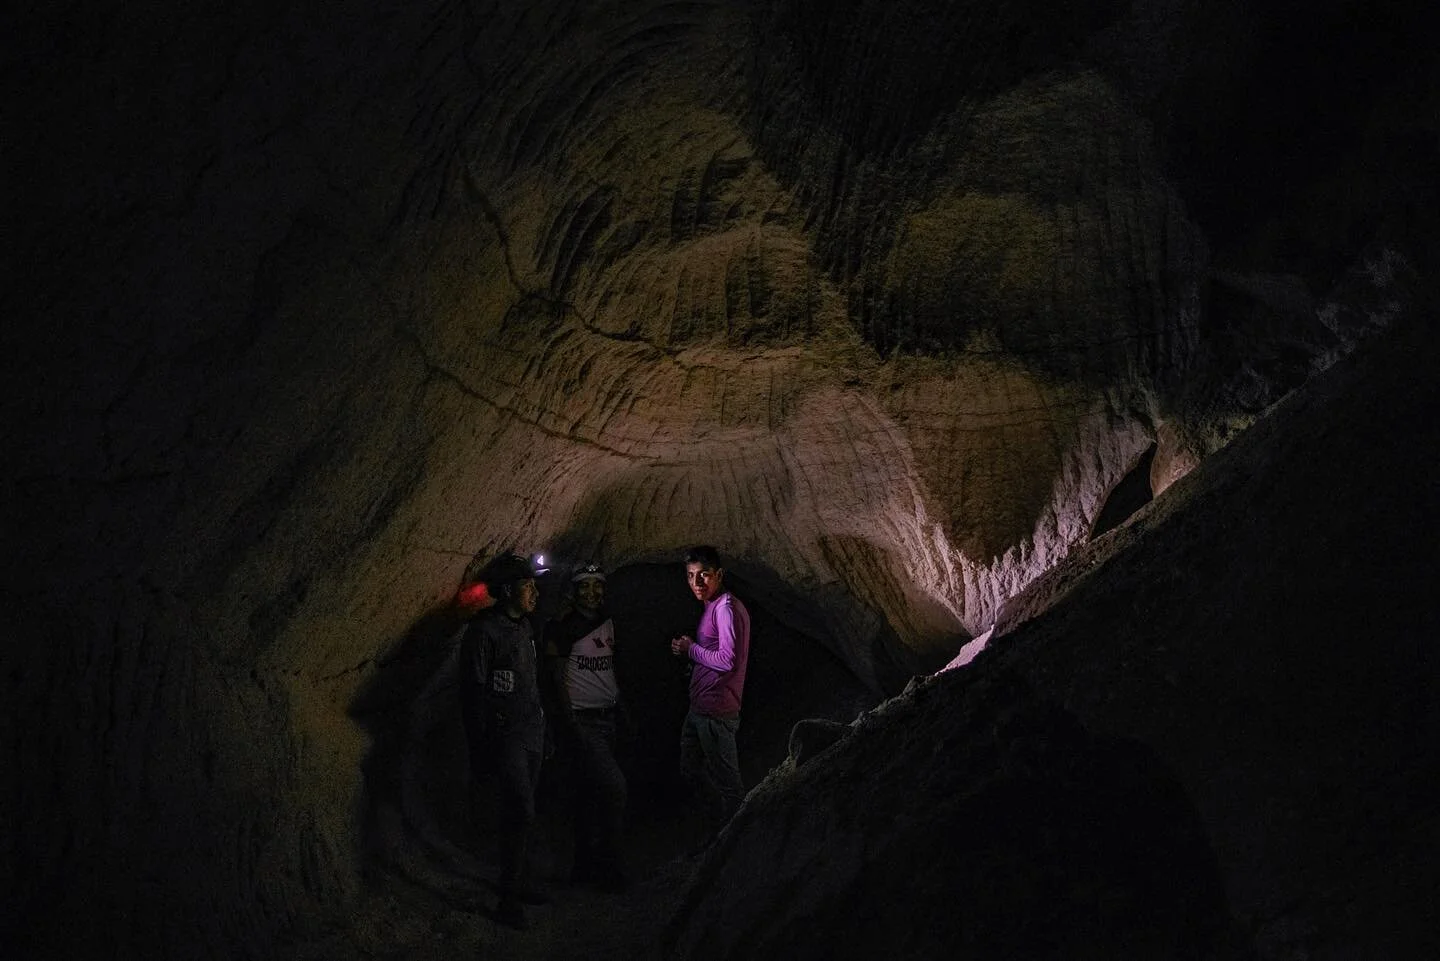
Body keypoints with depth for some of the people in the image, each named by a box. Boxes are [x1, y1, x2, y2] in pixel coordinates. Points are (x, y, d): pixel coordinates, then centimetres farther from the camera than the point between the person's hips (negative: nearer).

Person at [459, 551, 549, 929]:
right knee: (521, 811, -11)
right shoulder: (484, 631, -15)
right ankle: (510, 895, -3)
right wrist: (479, 753, -14)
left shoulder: (524, 626, 11)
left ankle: (521, 880, 25)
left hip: (531, 731, 8)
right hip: (505, 733, -8)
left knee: (520, 811, 14)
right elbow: (473, 695, -14)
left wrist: (543, 730, 19)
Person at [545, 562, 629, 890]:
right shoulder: (563, 626, -9)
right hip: (581, 719, -7)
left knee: (591, 792, 11)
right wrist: (570, 723, -15)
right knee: (614, 785, -14)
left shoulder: (607, 623, 13)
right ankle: (608, 864, -3)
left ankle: (586, 865, 18)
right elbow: (559, 676, -10)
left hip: (606, 718, 7)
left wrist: (619, 705, 14)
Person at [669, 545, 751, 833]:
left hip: (715, 711, -11)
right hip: (699, 708, 11)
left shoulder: (727, 609, -17)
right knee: (691, 769, 20)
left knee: (727, 781, -3)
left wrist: (691, 650, -11)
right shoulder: (712, 607, 15)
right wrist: (686, 649, 5)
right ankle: (720, 827, 30)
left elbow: (727, 660, -25)